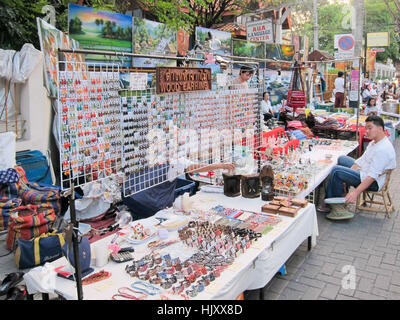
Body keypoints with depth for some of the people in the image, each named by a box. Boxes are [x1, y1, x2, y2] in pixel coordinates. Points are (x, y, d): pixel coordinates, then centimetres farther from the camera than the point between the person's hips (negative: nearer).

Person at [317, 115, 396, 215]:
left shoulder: (383, 149, -27)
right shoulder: (374, 142, 6)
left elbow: (372, 176, -32)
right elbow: (361, 160, 8)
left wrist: (356, 193, -37)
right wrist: (349, 171, -4)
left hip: (373, 183, -11)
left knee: (336, 171, -24)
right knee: (341, 159, 24)